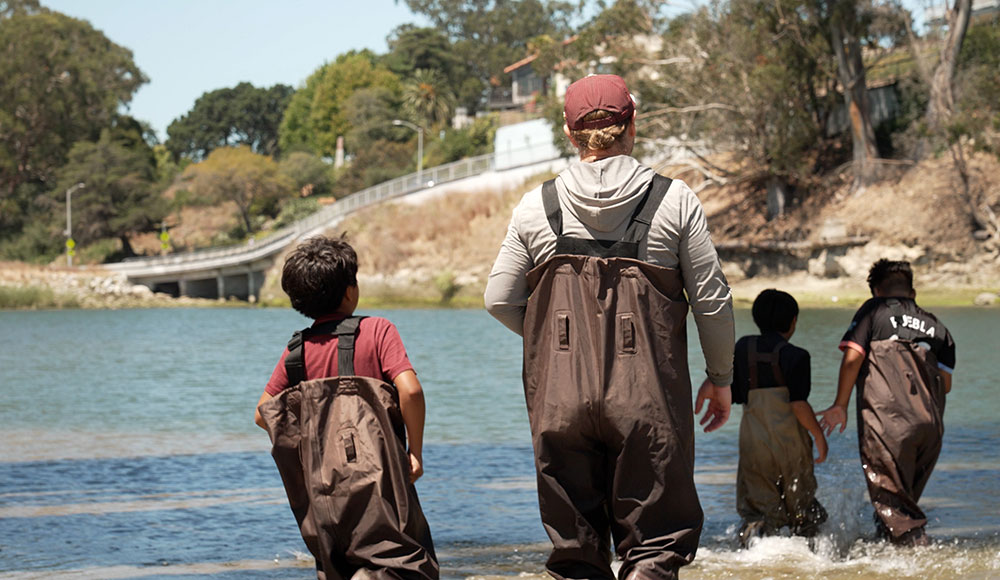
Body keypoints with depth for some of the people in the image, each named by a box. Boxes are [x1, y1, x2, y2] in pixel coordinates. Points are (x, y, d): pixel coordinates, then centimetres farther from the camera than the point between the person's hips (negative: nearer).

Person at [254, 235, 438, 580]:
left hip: (322, 486, 4)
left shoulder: (298, 349, 8)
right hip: (378, 475, -4)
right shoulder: (376, 331, -3)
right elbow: (410, 390, -14)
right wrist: (415, 452, -4)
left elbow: (263, 414, 11)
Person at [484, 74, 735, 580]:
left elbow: (500, 300, 7)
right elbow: (712, 299, 2)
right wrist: (720, 378, 15)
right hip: (648, 396, -2)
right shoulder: (674, 200, 0)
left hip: (559, 395, 2)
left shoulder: (536, 206, 4)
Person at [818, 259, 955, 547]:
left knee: (891, 501, -3)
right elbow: (945, 383, 14)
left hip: (887, 422, -5)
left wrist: (840, 406, 4)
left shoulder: (874, 310, 8)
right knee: (907, 499, 17)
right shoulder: (937, 327, 19)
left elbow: (852, 358, -3)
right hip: (931, 424, 5)